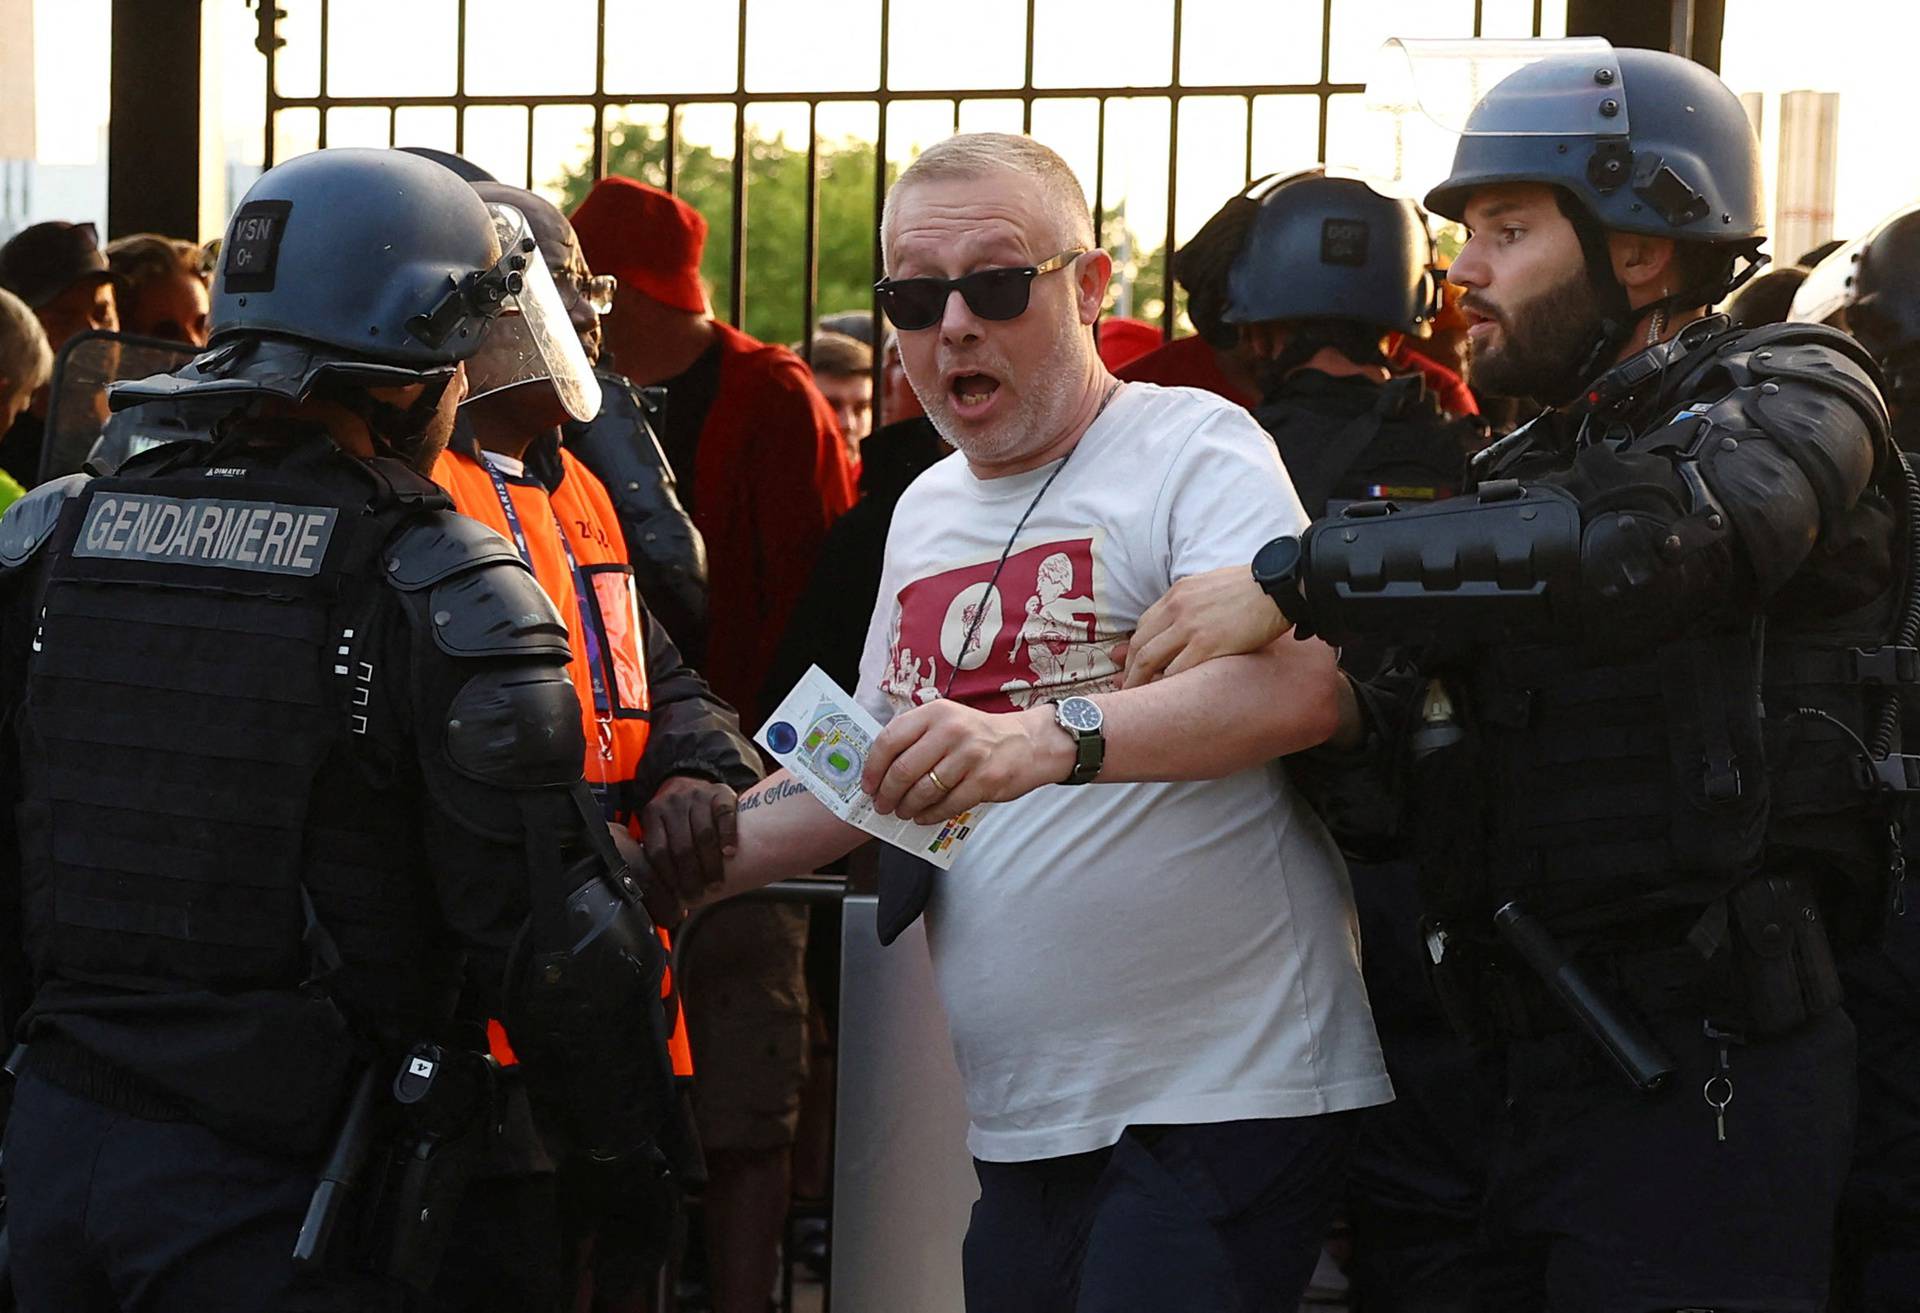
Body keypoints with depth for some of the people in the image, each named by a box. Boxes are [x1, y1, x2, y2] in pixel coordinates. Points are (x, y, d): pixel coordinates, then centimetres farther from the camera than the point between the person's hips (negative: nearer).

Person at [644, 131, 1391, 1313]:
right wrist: (674, 866, 12)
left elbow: (1305, 684, -24)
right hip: (1022, 1119, 7)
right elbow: (867, 775, 26)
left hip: (1222, 1092, -7)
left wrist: (1048, 736, -37)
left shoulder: (1195, 449, -7)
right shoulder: (925, 512, 17)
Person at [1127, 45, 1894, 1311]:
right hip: (1542, 1067, 8)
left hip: (1702, 1076, -8)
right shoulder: (1536, 464, 21)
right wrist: (1355, 714, 3)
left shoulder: (1794, 403, -4)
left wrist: (1293, 575, -25)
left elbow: (1643, 542, -26)